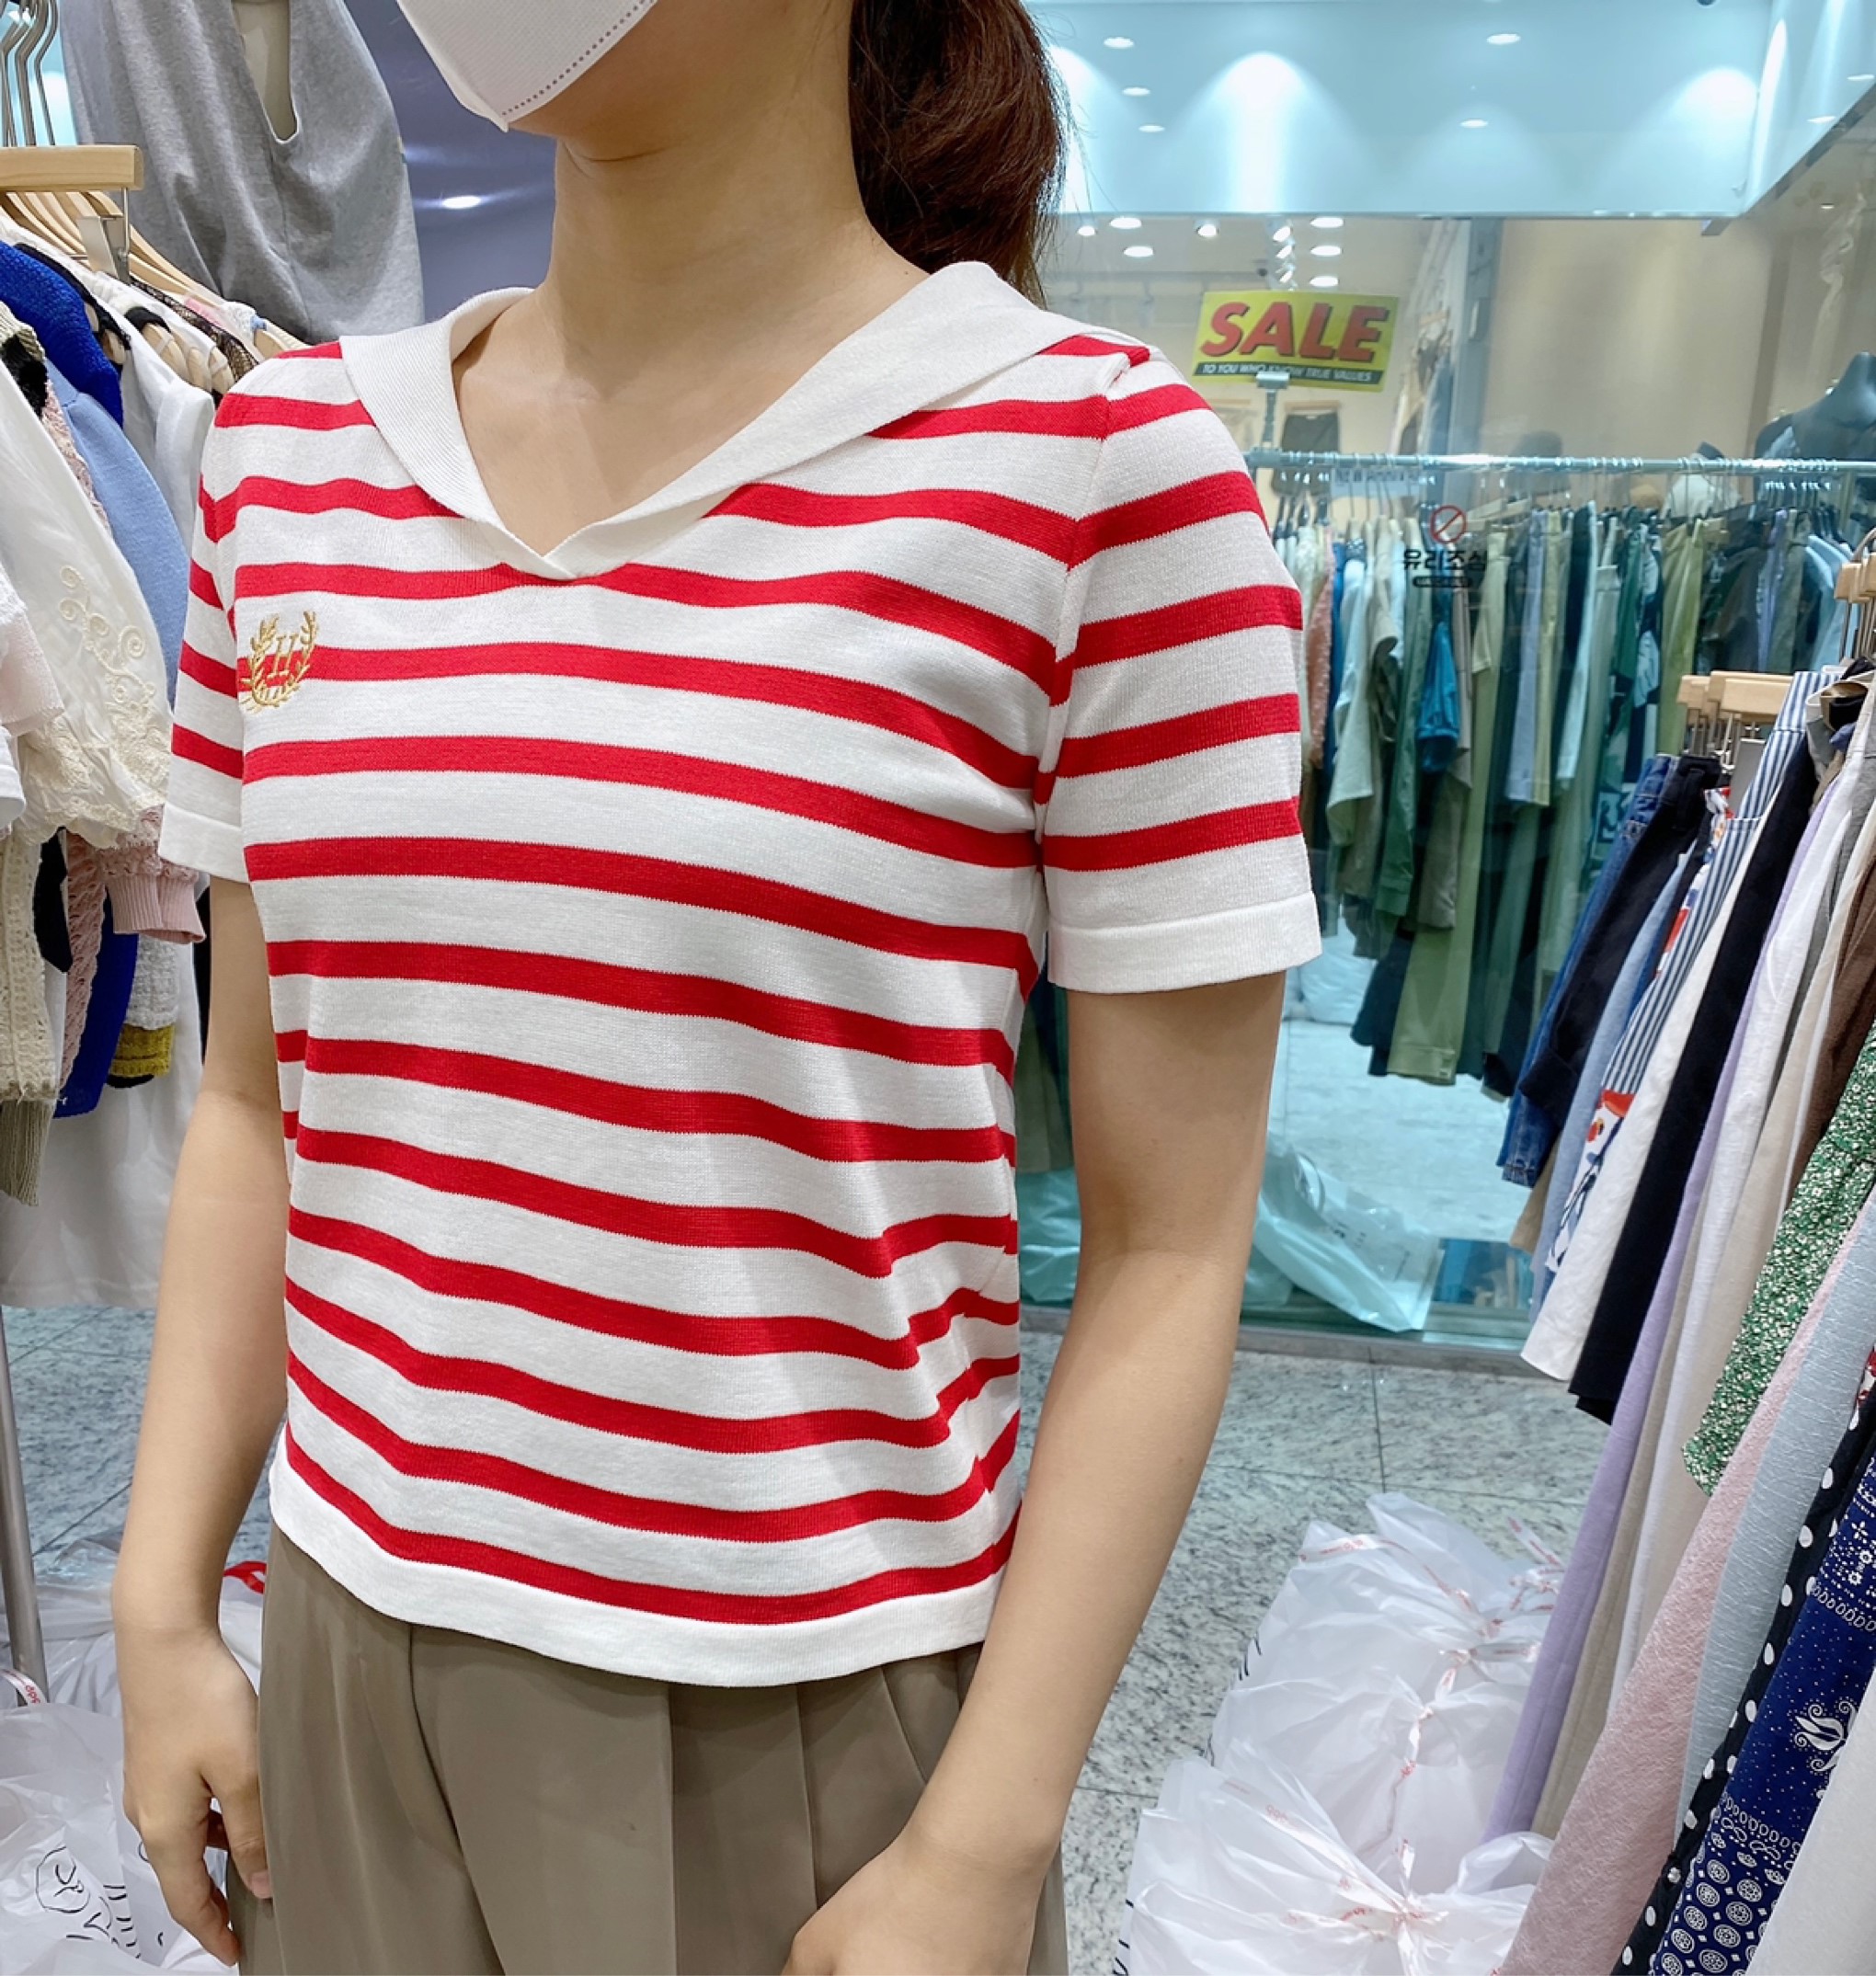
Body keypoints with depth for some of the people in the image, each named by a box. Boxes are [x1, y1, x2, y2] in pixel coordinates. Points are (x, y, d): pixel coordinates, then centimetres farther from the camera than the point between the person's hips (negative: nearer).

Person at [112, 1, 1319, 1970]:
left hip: (809, 1721, -4)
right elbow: (253, 1102, 6)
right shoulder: (288, 452, 1)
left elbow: (1168, 1252, -12)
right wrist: (162, 1609, 5)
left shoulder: (1093, 463, -14)